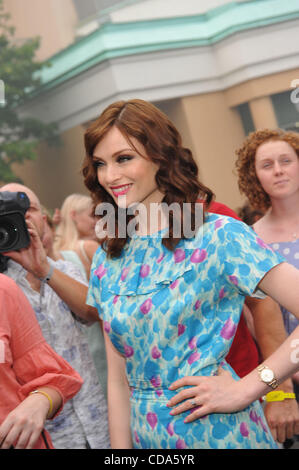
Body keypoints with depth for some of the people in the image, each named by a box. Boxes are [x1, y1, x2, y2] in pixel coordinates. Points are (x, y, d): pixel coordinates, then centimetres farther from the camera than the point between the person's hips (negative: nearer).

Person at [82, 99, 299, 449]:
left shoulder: (218, 236, -13)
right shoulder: (107, 260, 5)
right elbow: (119, 380, 7)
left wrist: (246, 388, -19)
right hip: (147, 436, 5)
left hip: (218, 432, -5)